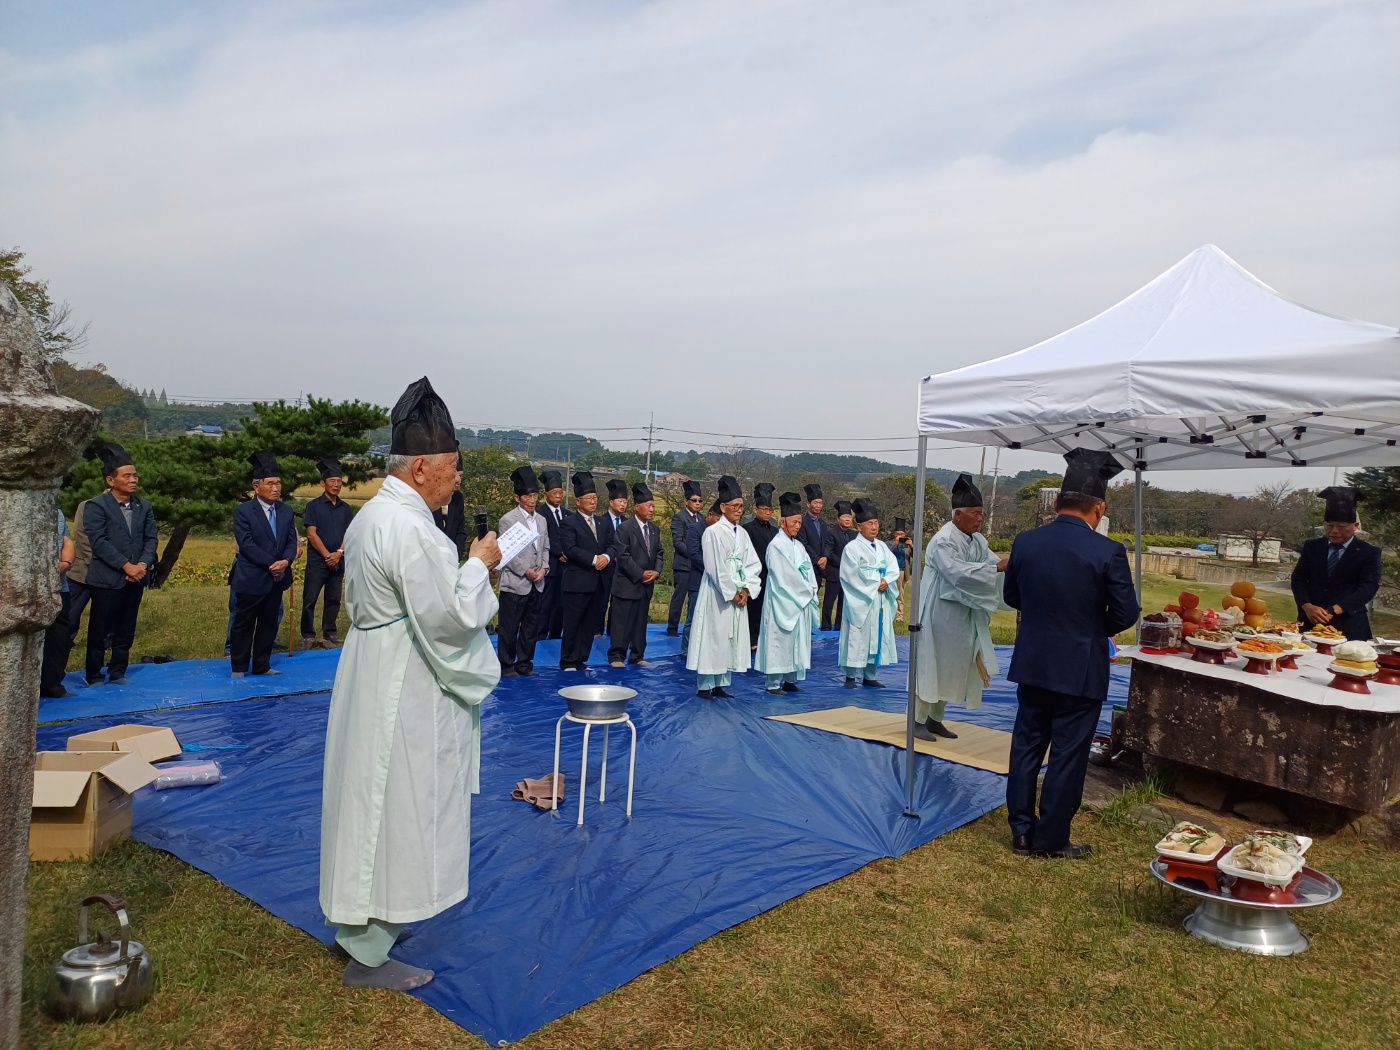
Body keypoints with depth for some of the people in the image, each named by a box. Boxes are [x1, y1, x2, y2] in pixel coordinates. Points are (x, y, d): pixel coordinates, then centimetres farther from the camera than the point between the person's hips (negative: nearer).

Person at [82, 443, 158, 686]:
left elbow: (151, 539, 6)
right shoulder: (96, 506, -6)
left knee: (125, 632, 11)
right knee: (99, 632, 3)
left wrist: (143, 564, -11)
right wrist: (126, 566, -18)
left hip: (135, 579, 5)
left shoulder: (144, 507, 10)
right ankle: (94, 678, 14)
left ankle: (118, 674, 21)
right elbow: (99, 542, -14)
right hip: (106, 580, -5)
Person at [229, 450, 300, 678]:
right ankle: (239, 668, 15)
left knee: (269, 625, 12)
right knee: (244, 625, 5)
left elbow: (291, 541, 5)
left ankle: (262, 666, 21)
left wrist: (285, 561, -15)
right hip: (251, 579, -5)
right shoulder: (243, 511, -8)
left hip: (276, 578, 5)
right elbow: (246, 544, -16)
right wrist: (272, 564, -21)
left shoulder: (286, 510, 8)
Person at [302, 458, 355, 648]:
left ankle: (329, 635, 15)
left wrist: (339, 553, -11)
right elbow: (311, 534, -8)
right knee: (309, 600, -1)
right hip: (317, 562, -4)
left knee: (334, 600, 7)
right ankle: (308, 636, 8)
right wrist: (327, 555, -13)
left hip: (338, 562, 4)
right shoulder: (314, 506, -2)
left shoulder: (346, 508, 10)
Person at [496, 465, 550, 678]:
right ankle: (506, 666, 10)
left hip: (537, 584, 6)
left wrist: (543, 568, -3)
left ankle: (525, 664, 21)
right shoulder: (508, 520, -7)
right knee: (509, 627, 0)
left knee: (531, 626, 11)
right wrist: (526, 571, -15)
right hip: (515, 582, -6)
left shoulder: (541, 520, 12)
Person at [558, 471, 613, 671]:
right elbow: (570, 549, -15)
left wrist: (606, 556, -9)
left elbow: (610, 545, 14)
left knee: (590, 624, 9)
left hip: (598, 582, 7)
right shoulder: (569, 522, -4)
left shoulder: (601, 524, 19)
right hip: (578, 582, -7)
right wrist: (593, 559, -18)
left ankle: (581, 660, 17)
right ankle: (568, 662, 8)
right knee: (572, 624, -1)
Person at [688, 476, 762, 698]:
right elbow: (716, 568, -14)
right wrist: (732, 593, -12)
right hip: (717, 595, -6)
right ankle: (705, 686, 7)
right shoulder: (713, 532, -10)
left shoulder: (742, 533, 10)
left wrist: (746, 590, -6)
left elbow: (752, 565, 7)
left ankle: (721, 684, 16)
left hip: (739, 595, 6)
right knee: (713, 637, -2)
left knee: (731, 640, 8)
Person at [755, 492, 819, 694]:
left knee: (797, 640, 9)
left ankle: (790, 679, 17)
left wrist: (812, 590, -5)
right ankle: (773, 682, 2)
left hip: (801, 601, 8)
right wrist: (807, 590, -9)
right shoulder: (776, 545, -11)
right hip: (782, 601, -8)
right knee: (779, 639, -4)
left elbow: (809, 571, 11)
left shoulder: (799, 546, 13)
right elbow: (785, 575, -15)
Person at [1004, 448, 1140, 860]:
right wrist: (1094, 627, 9)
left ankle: (1022, 829, 23)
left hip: (1032, 663, 4)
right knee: (1067, 756, 7)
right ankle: (1051, 839, 17)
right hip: (1081, 669, -4)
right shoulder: (1108, 552, -16)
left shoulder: (1026, 542, -5)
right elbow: (1125, 613, -10)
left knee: (1026, 746, 15)